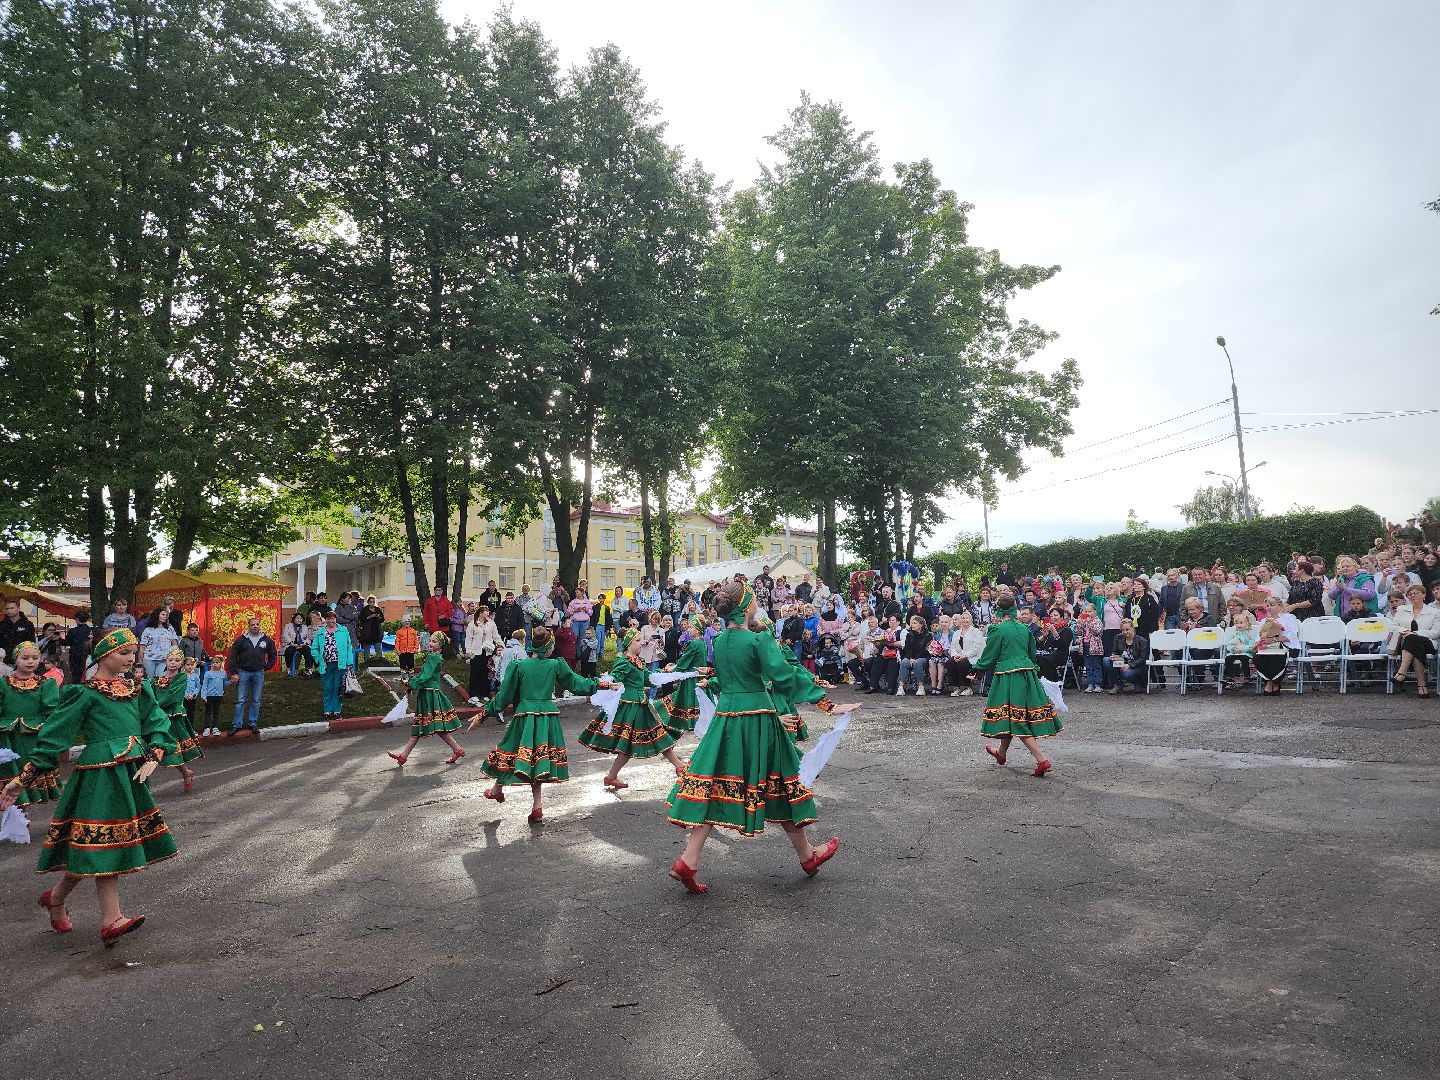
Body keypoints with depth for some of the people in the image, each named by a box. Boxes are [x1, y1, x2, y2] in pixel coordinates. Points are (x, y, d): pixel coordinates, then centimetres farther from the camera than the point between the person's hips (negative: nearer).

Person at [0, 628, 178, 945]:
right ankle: (111, 920, 4)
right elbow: (52, 737, -5)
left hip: (129, 775, 7)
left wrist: (152, 759, -4)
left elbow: (158, 726, 12)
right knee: (103, 845, -5)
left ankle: (56, 897, 27)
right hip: (100, 775, -6)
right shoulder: (85, 693, -5)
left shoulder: (137, 690, 12)